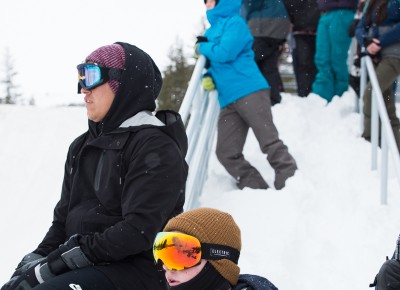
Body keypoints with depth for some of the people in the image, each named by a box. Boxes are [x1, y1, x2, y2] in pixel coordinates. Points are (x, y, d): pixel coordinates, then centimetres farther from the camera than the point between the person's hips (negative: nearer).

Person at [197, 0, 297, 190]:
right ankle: (257, 191, -3)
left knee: (269, 142, -12)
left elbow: (225, 53, -15)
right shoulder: (212, 31, 24)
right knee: (226, 153, -3)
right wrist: (209, 76, 8)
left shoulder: (234, 22, -1)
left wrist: (202, 48, 3)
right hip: (228, 101, 8)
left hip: (250, 91, -8)